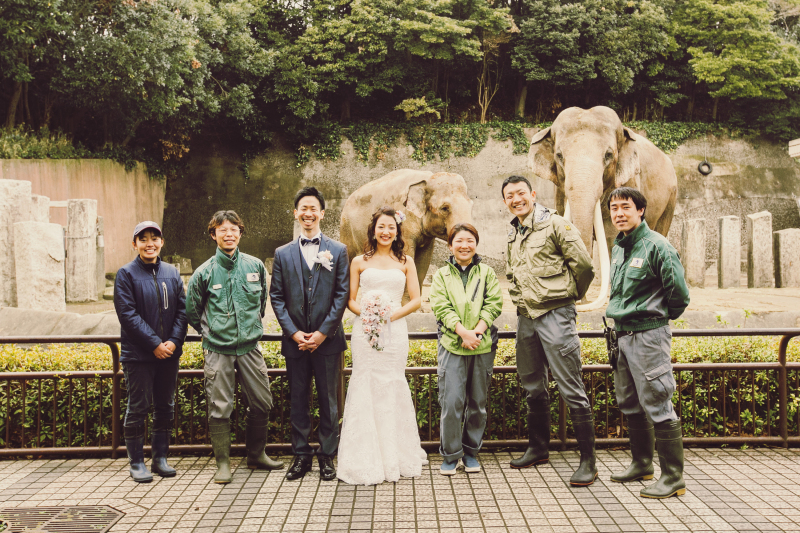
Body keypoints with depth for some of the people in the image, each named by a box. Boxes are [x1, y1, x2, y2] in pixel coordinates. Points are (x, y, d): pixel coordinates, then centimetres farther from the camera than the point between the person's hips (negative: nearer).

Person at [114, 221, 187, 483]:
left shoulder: (172, 273, 9)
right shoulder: (126, 274, -4)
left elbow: (182, 311, 6)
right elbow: (128, 314, -12)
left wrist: (174, 341, -9)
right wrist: (154, 343, -16)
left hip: (169, 353, 4)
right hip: (138, 354, -4)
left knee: (165, 407, 11)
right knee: (138, 408, 2)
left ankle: (160, 458, 24)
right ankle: (136, 463, 14)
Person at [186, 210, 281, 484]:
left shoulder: (255, 266, 4)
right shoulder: (204, 272, -3)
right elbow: (192, 312, 9)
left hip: (250, 346, 3)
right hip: (218, 350, -2)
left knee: (262, 403, 7)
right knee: (220, 408, 1)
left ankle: (256, 455, 25)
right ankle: (223, 463, 15)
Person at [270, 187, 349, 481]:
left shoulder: (338, 251, 3)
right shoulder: (283, 254, 7)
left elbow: (342, 294, -2)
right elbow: (276, 297, 4)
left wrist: (323, 332, -10)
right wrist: (294, 332, -7)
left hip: (327, 339, -1)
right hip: (295, 340, 2)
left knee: (329, 401, 6)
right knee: (298, 401, 9)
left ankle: (327, 456, 18)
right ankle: (301, 455, 21)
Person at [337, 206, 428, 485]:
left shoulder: (405, 262, 12)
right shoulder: (359, 262, 10)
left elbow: (416, 300, 7)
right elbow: (350, 300, 8)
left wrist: (392, 314, -8)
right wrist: (364, 312, -11)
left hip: (395, 331, 0)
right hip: (365, 331, 0)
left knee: (393, 387, 1)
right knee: (365, 388, -2)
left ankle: (396, 457, 15)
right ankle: (366, 460, 7)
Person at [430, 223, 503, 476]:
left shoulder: (487, 272, 11)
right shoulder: (441, 275, 9)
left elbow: (494, 304, 3)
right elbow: (441, 307, -2)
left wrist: (477, 331, -12)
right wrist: (464, 332, -14)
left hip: (482, 346, 1)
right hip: (452, 345, -1)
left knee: (478, 403, 7)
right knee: (451, 402, -6)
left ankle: (471, 452, 22)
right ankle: (450, 455, 7)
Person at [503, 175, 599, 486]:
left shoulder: (554, 224, -7)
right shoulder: (513, 236, 16)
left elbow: (584, 264, -10)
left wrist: (572, 294, 3)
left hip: (555, 315, -7)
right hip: (525, 318, 8)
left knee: (571, 389, -7)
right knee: (533, 388, 15)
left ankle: (588, 460, 0)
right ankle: (538, 448, 30)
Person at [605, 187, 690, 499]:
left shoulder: (656, 246, -13)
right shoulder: (618, 248, 12)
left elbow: (679, 293, -13)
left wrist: (661, 317, 1)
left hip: (648, 335, -9)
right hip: (622, 334, 9)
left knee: (657, 406, -6)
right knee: (630, 404, 17)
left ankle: (673, 477, 4)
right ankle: (642, 464, 31)